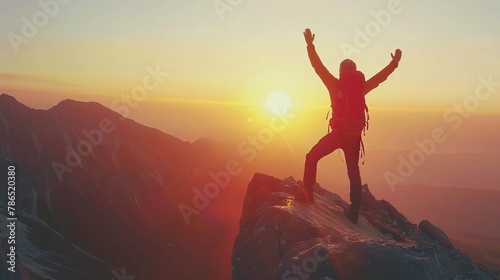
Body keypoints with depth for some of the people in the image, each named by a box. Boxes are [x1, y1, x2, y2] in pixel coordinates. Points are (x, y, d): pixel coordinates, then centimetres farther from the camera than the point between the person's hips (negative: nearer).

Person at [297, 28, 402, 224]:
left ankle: (308, 195, 5)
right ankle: (354, 212, 11)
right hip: (354, 136, 4)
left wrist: (310, 45, 4)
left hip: (338, 133, -4)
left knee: (311, 158, 11)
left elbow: (318, 67, -1)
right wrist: (395, 62, 32)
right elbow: (380, 77, 18)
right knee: (353, 171, 12)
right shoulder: (361, 87, 6)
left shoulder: (335, 85, -3)